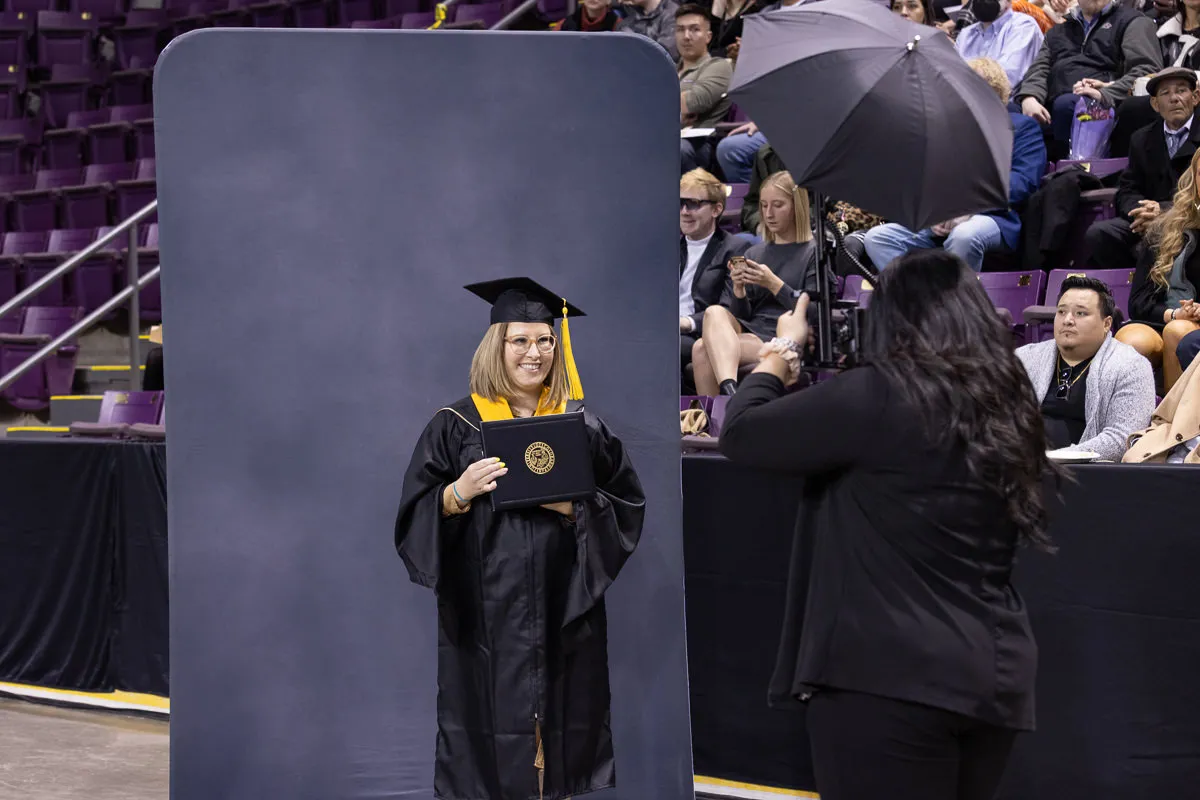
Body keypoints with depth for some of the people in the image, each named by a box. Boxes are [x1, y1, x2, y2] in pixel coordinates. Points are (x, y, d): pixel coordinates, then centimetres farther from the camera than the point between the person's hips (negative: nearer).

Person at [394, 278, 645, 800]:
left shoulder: (584, 427, 8)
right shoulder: (456, 426, 2)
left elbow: (627, 507, 6)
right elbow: (416, 517, 0)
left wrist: (573, 506, -12)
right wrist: (460, 493, -19)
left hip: (563, 613, 2)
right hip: (485, 616, -2)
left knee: (564, 721, 3)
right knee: (490, 723, -3)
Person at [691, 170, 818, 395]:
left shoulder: (814, 253, 6)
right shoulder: (754, 254, 21)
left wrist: (773, 283, -13)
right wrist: (739, 289, -4)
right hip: (749, 330, 5)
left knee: (703, 349, -28)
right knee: (715, 312, -32)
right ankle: (730, 390, -48)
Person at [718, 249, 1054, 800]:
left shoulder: (878, 395, -13)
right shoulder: (1004, 406, 9)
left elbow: (741, 435, -6)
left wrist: (781, 350, 11)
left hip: (891, 676, -8)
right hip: (995, 677, 8)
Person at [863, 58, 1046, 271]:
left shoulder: (1022, 127, 15)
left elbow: (1022, 181, -1)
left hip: (992, 216, -5)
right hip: (939, 222, 5)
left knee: (964, 235, -41)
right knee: (876, 238, -19)